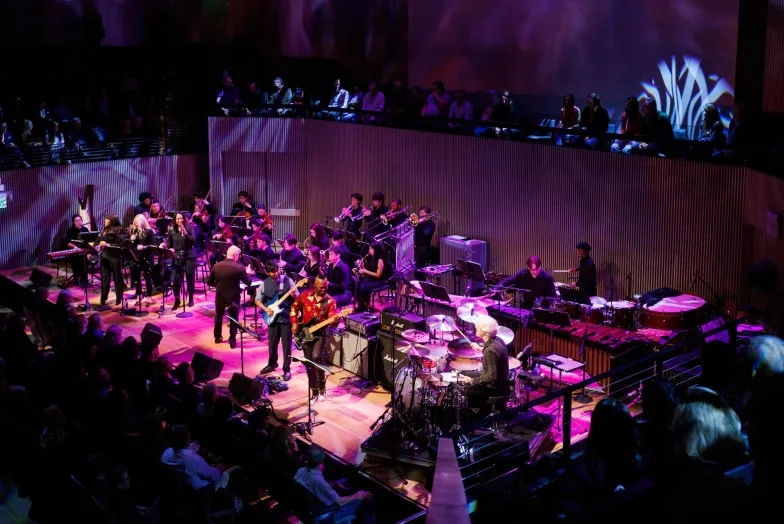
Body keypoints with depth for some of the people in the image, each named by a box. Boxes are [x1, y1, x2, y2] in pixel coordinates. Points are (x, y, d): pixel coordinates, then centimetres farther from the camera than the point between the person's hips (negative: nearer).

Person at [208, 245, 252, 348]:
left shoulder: (216, 266, -8)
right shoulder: (239, 268, -18)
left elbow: (209, 282, 0)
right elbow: (248, 283, -8)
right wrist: (247, 272, 10)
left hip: (220, 297, 3)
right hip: (233, 297, -3)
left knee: (218, 316, 25)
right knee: (233, 319, 15)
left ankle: (217, 337, 35)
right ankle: (232, 341, 16)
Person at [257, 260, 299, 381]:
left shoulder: (288, 280, -5)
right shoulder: (264, 284, 1)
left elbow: (297, 298, 0)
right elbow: (258, 300, 9)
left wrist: (294, 294, -23)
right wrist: (266, 309, -7)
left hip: (287, 317, -3)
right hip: (272, 317, 3)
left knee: (286, 344, 0)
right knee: (272, 343, 14)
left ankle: (287, 369, 10)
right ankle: (272, 364, 35)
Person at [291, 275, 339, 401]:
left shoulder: (330, 301, -6)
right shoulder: (305, 296, 0)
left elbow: (331, 319, -13)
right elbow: (294, 307, 15)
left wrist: (335, 320, -36)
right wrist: (294, 323, 5)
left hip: (320, 333, -3)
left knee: (316, 357, -25)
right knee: (309, 363, 5)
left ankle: (322, 386, -5)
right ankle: (314, 391, 18)